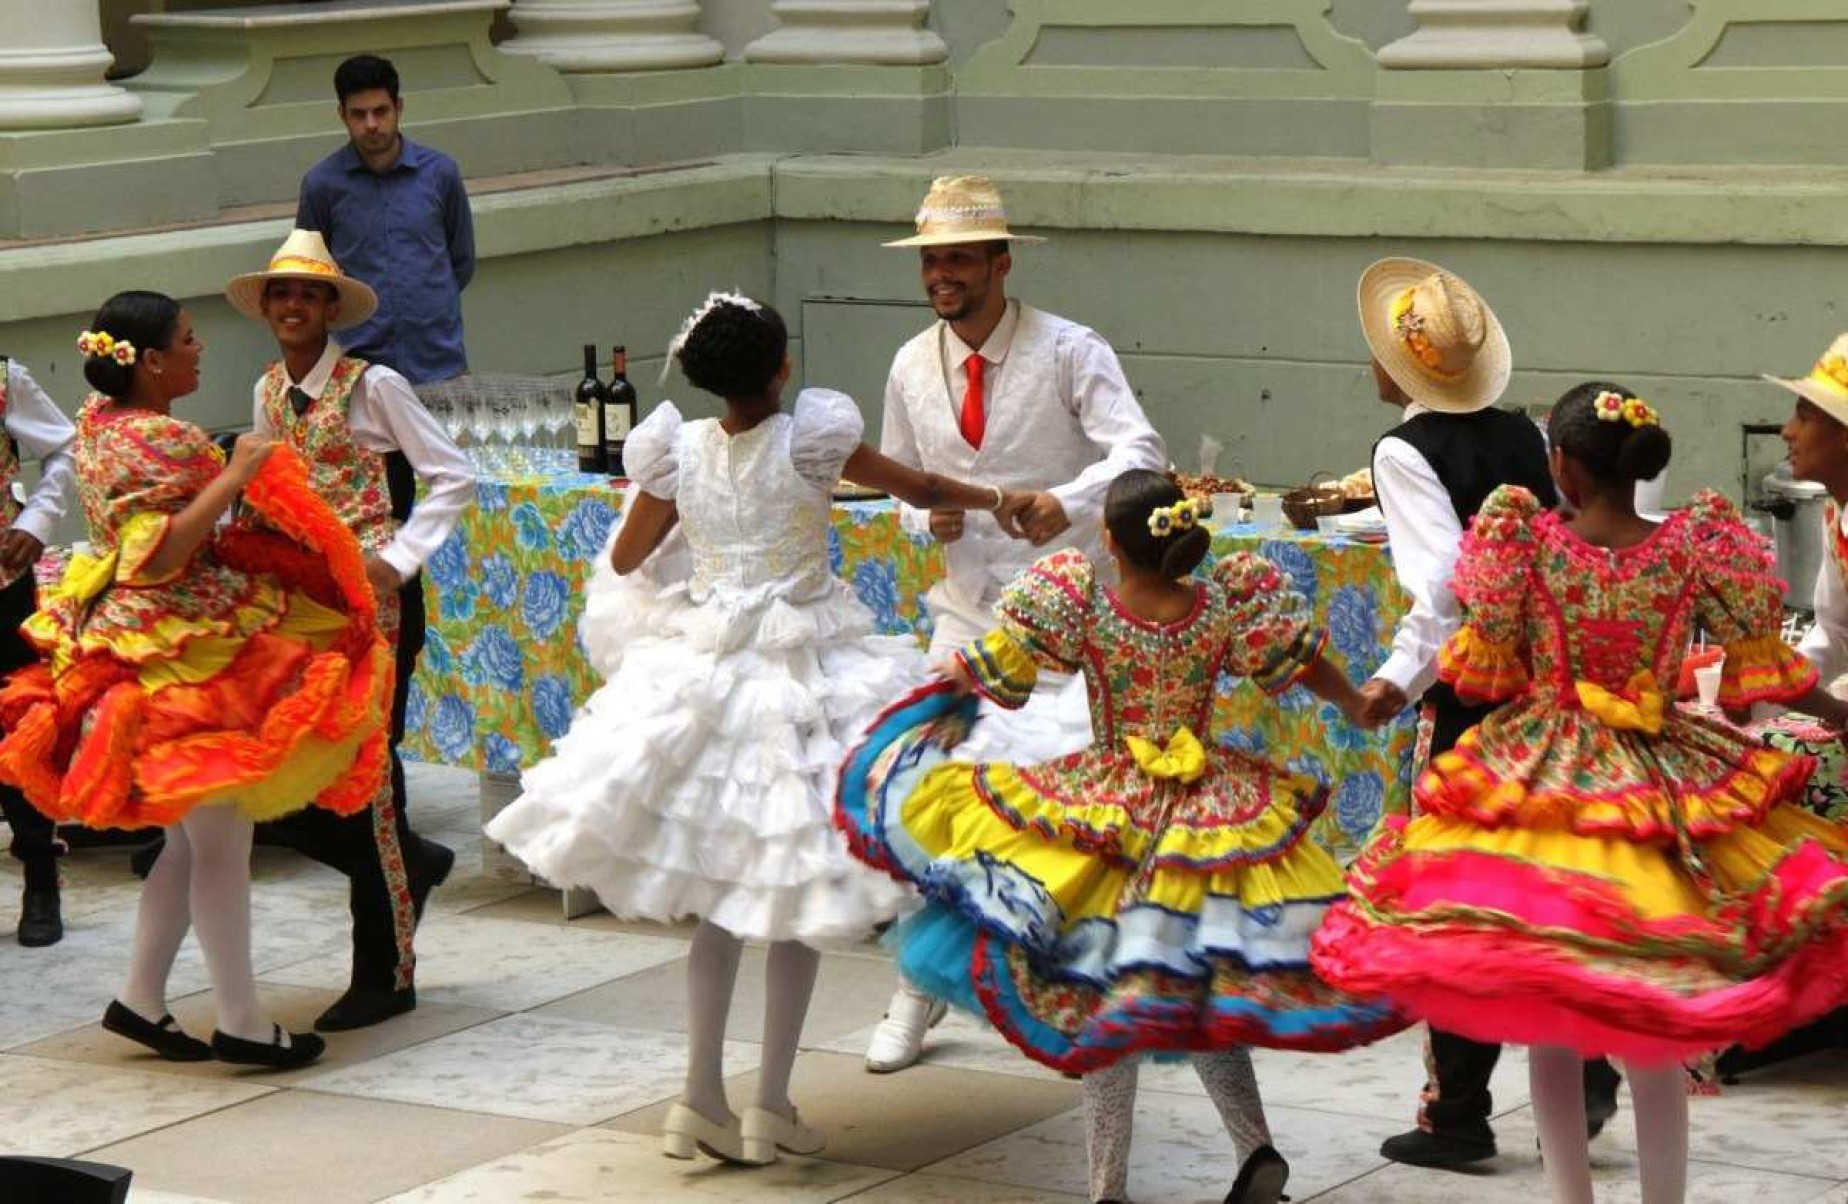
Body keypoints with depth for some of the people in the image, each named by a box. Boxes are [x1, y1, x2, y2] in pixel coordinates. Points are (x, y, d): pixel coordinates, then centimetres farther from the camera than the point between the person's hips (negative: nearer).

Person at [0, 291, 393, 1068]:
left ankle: (141, 998, 20)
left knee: (192, 836, 16)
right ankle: (241, 1023, 1)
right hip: (186, 654, -10)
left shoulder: (100, 423, 10)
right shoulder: (156, 439, -19)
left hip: (136, 647, 10)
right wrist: (234, 476, -27)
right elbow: (157, 554, -28)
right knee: (220, 837, -4)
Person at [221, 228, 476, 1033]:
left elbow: (452, 477, -7)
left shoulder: (371, 386, -8)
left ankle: (386, 974, 8)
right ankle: (410, 865, 26)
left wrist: (399, 559, -13)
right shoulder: (269, 391, 10)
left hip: (368, 596, -6)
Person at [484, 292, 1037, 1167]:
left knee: (720, 895, 14)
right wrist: (992, 498, 18)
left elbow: (623, 557, 10)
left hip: (699, 667, 3)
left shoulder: (679, 450, -3)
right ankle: (771, 1107, 9)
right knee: (796, 903, 7)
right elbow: (920, 488, 1)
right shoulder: (808, 438, -11)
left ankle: (702, 1100, 12)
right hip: (802, 669, -3)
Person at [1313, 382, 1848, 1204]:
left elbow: (1487, 664, -5)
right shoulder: (1690, 545, -7)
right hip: (1662, 794, 1)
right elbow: (1754, 640, 1)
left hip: (1538, 787, -1)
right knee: (1655, 1038, 12)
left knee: (1550, 1030, 11)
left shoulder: (1529, 539, -10)